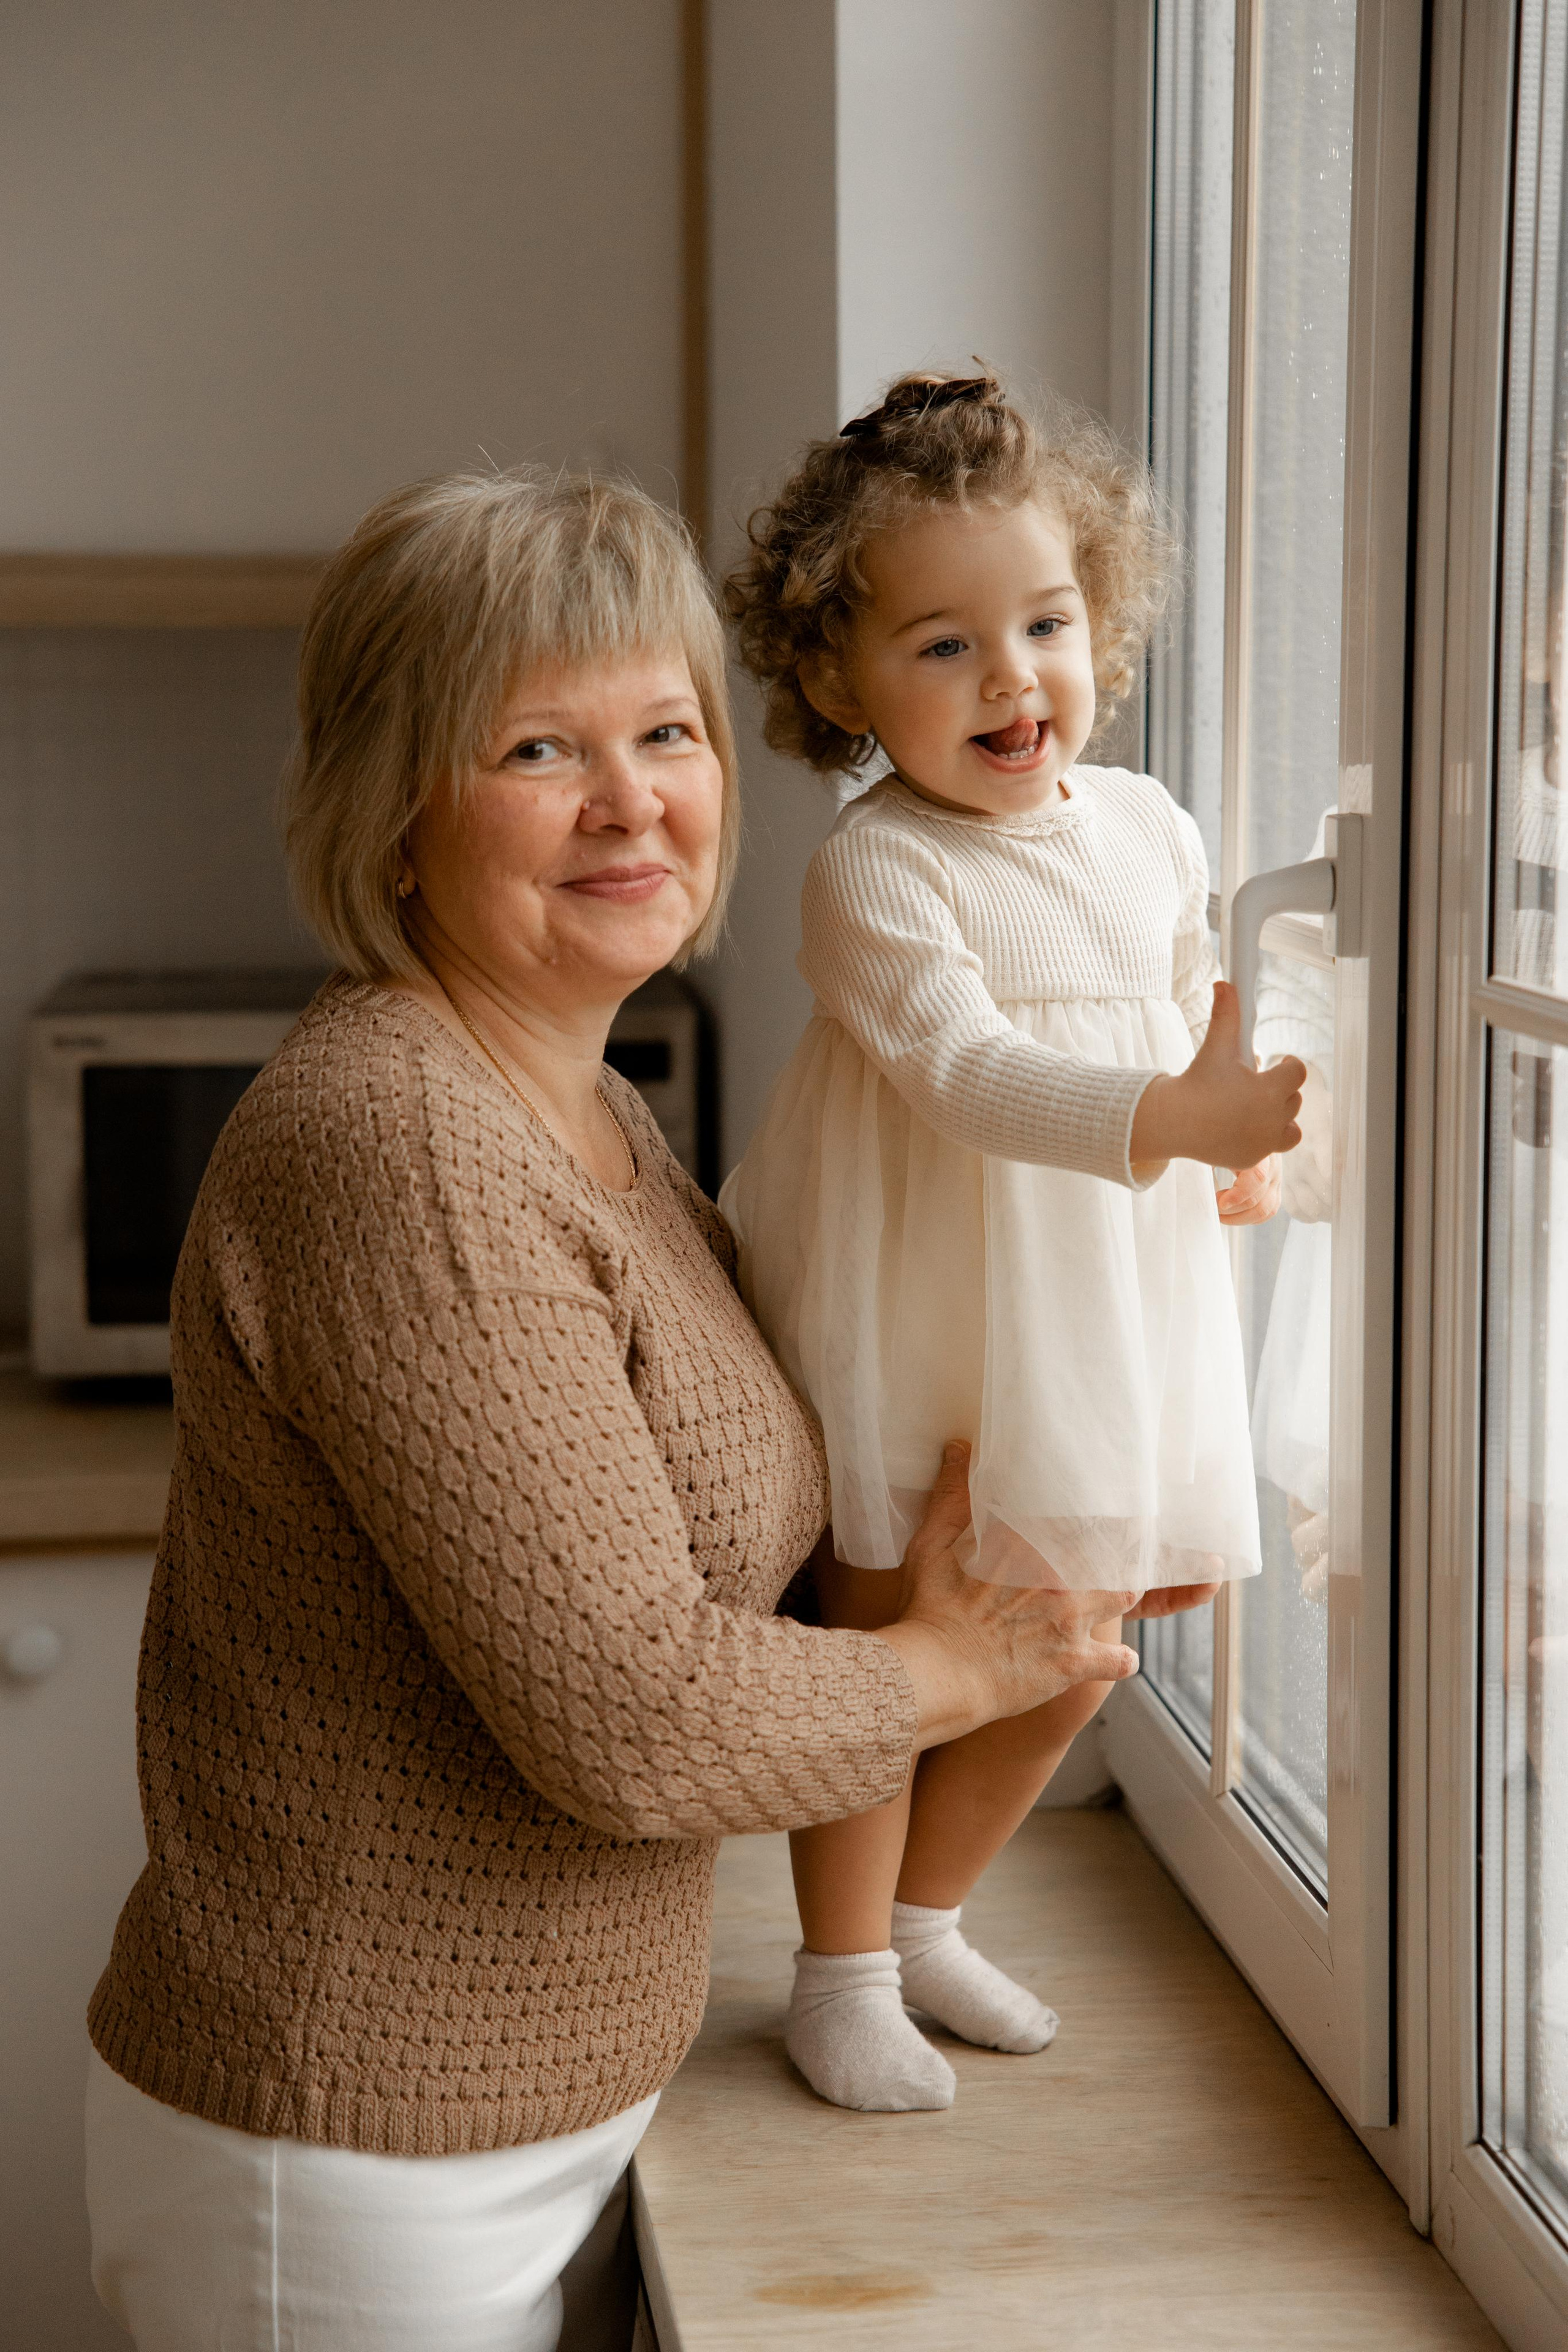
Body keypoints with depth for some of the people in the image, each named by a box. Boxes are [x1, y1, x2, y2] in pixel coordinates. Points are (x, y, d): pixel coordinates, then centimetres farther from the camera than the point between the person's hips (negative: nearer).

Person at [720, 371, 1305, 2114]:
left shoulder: (1151, 829, 2)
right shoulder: (875, 869, -19)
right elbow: (962, 1067, -32)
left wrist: (1244, 1157, 8)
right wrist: (1171, 1116, -43)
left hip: (1097, 1313, 6)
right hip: (912, 1313, -6)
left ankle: (924, 1920, 35)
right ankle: (842, 1977, 23)